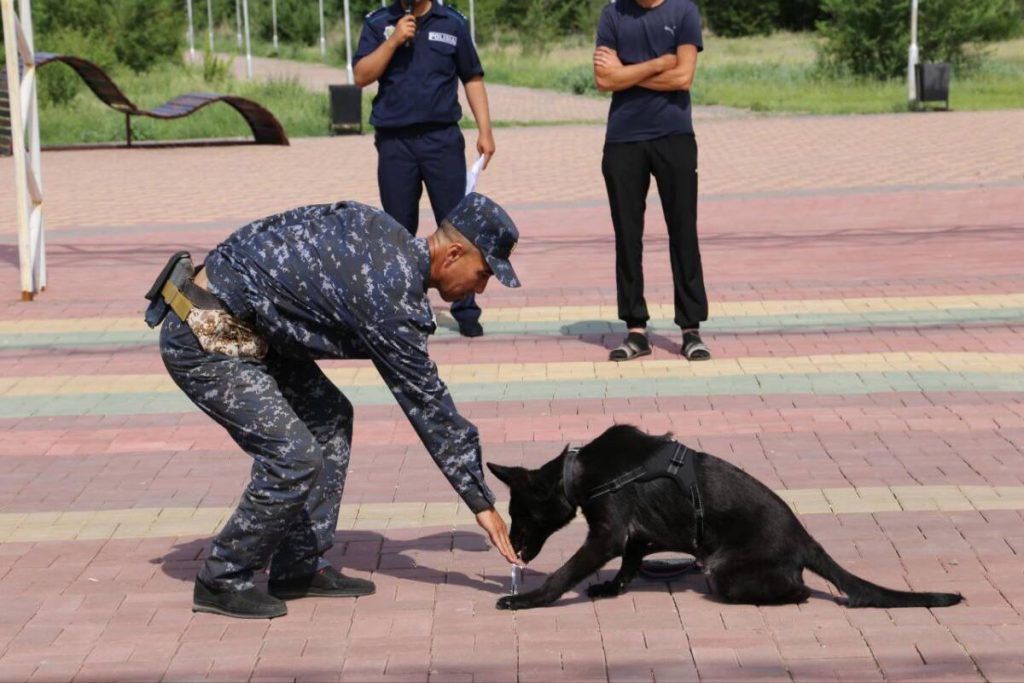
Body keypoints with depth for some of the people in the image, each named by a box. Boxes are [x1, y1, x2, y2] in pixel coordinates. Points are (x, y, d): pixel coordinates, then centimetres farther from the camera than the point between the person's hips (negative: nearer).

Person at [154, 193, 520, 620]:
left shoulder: (380, 229, 6)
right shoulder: (392, 295, -20)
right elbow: (427, 407, -15)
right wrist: (481, 504, -8)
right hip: (205, 342, -10)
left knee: (329, 418, 12)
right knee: (294, 459, -14)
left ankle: (299, 568, 16)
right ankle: (221, 583, 3)